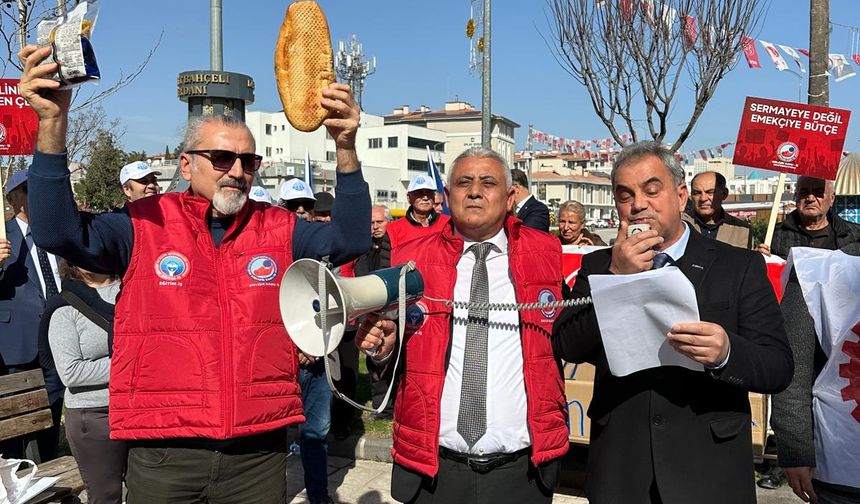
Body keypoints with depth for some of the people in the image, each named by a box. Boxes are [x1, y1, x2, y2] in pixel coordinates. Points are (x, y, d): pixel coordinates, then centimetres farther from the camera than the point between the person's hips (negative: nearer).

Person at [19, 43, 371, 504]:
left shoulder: (279, 230, 3)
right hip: (163, 453, -1)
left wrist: (345, 148, -19)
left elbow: (351, 239, -5)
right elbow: (58, 233, -11)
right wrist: (53, 123, -23)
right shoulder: (145, 225, -2)